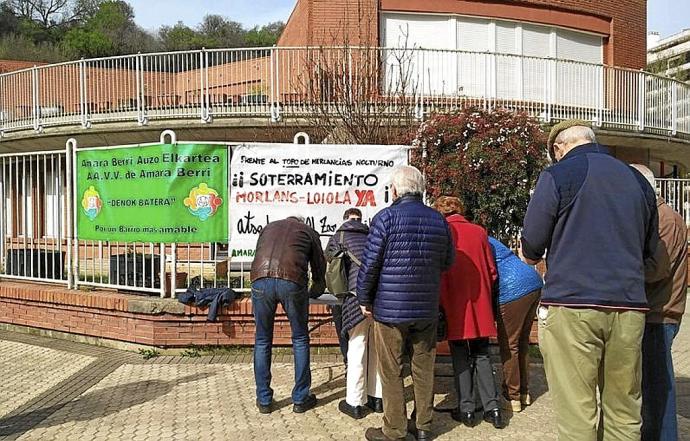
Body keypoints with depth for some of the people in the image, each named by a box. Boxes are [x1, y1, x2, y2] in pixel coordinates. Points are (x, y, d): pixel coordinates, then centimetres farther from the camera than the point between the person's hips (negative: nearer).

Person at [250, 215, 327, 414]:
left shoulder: (269, 227, 33)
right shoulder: (308, 231, 26)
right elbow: (319, 267, 28)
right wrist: (313, 293, 46)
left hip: (260, 280, 2)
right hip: (292, 281, -2)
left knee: (262, 341, 16)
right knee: (300, 339, 15)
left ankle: (264, 400, 23)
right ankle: (300, 399, 22)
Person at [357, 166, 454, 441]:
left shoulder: (386, 217, -11)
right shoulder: (439, 220, 4)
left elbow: (370, 264, -10)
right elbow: (447, 262, 14)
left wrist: (364, 300, 2)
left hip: (390, 309, -5)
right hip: (427, 309, 5)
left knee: (391, 372, 6)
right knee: (423, 368, 15)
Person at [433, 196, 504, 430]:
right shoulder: (479, 232, 4)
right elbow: (492, 271, 7)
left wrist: (441, 304, 3)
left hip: (455, 306, -3)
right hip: (480, 305, 3)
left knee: (460, 357, 8)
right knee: (481, 355, 13)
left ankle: (466, 409, 12)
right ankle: (492, 408, 11)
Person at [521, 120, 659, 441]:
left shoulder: (557, 176, -2)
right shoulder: (637, 180, 15)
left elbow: (531, 248, -3)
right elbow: (650, 248, 20)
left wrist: (531, 255, 18)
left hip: (572, 305, -5)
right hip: (630, 307, 5)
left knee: (576, 414, 1)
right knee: (624, 412, 12)